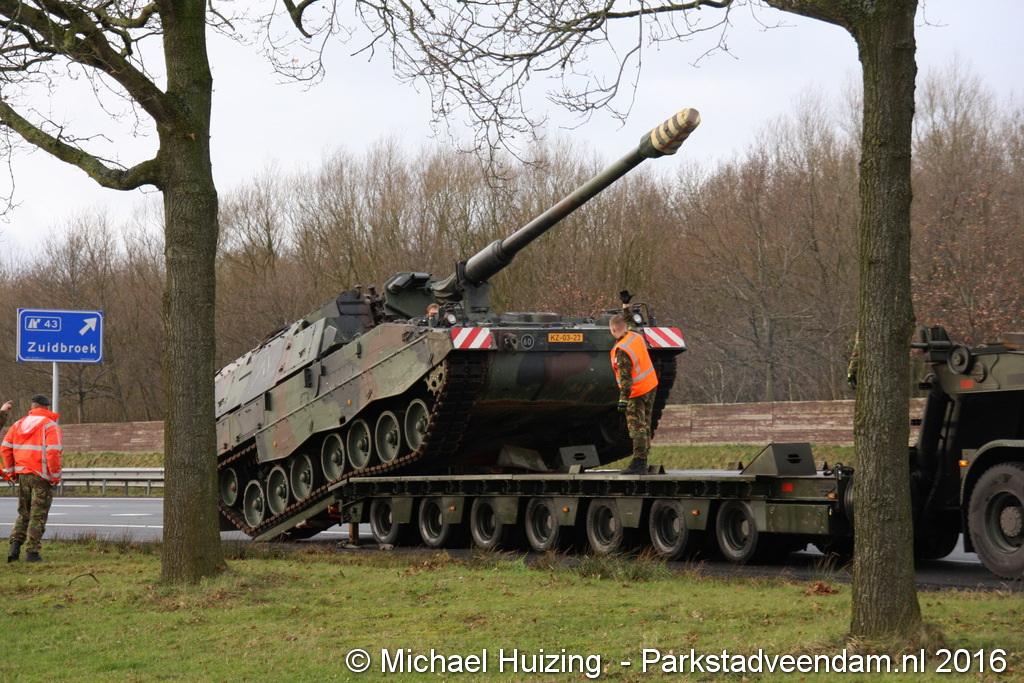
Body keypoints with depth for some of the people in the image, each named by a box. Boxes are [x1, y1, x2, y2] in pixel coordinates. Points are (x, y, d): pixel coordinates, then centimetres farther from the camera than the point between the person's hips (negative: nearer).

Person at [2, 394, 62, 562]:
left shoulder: (19, 424, 9)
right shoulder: (49, 426, -8)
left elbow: (5, 448, 5)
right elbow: (53, 452, -19)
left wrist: (10, 471, 12)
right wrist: (55, 476, -9)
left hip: (23, 475, 5)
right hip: (41, 477, -5)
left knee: (24, 513, 18)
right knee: (38, 515, 3)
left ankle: (15, 544, 2)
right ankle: (32, 552, 0)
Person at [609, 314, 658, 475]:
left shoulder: (621, 351, -27)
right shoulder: (637, 337, -3)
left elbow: (625, 377, -30)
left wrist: (623, 398, -30)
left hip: (636, 392, -9)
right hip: (651, 385, 9)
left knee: (637, 428, -8)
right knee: (645, 425, 15)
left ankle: (639, 464, -11)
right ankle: (643, 460, 22)